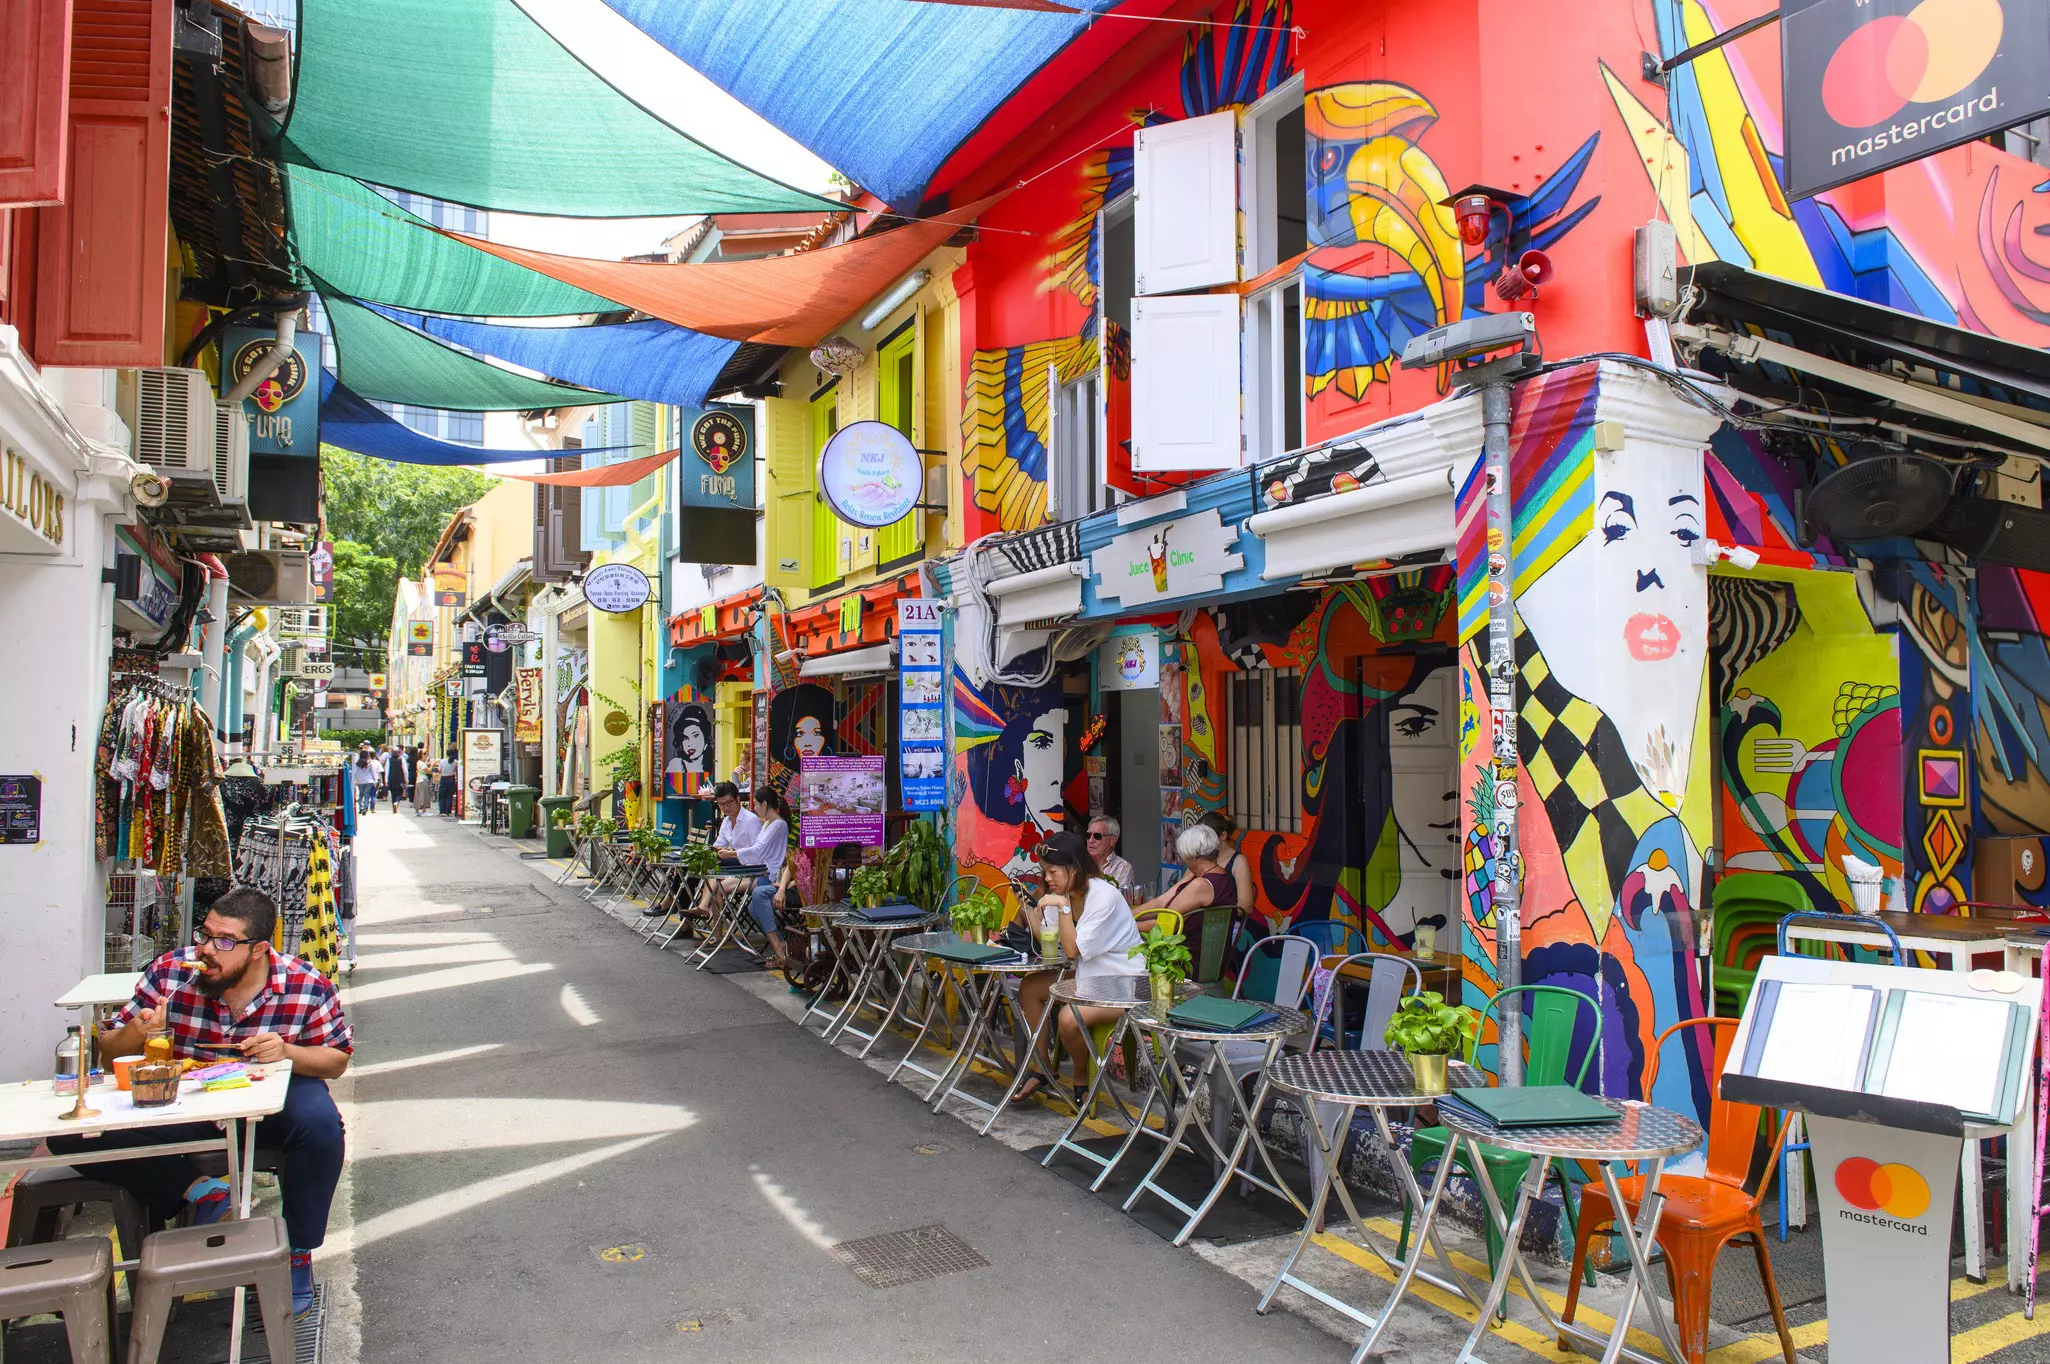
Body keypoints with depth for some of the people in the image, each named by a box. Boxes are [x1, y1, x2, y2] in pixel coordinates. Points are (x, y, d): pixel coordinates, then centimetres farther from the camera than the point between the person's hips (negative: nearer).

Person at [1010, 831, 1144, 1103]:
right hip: (1090, 977, 9)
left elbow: (1073, 950, -22)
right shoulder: (1065, 893, 4)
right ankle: (1043, 1068, 9)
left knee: (1070, 1018, -30)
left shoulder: (1104, 896, -23)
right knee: (1029, 987, 1)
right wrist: (1027, 911, -8)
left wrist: (1063, 906, -24)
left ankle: (1081, 1078, 0)